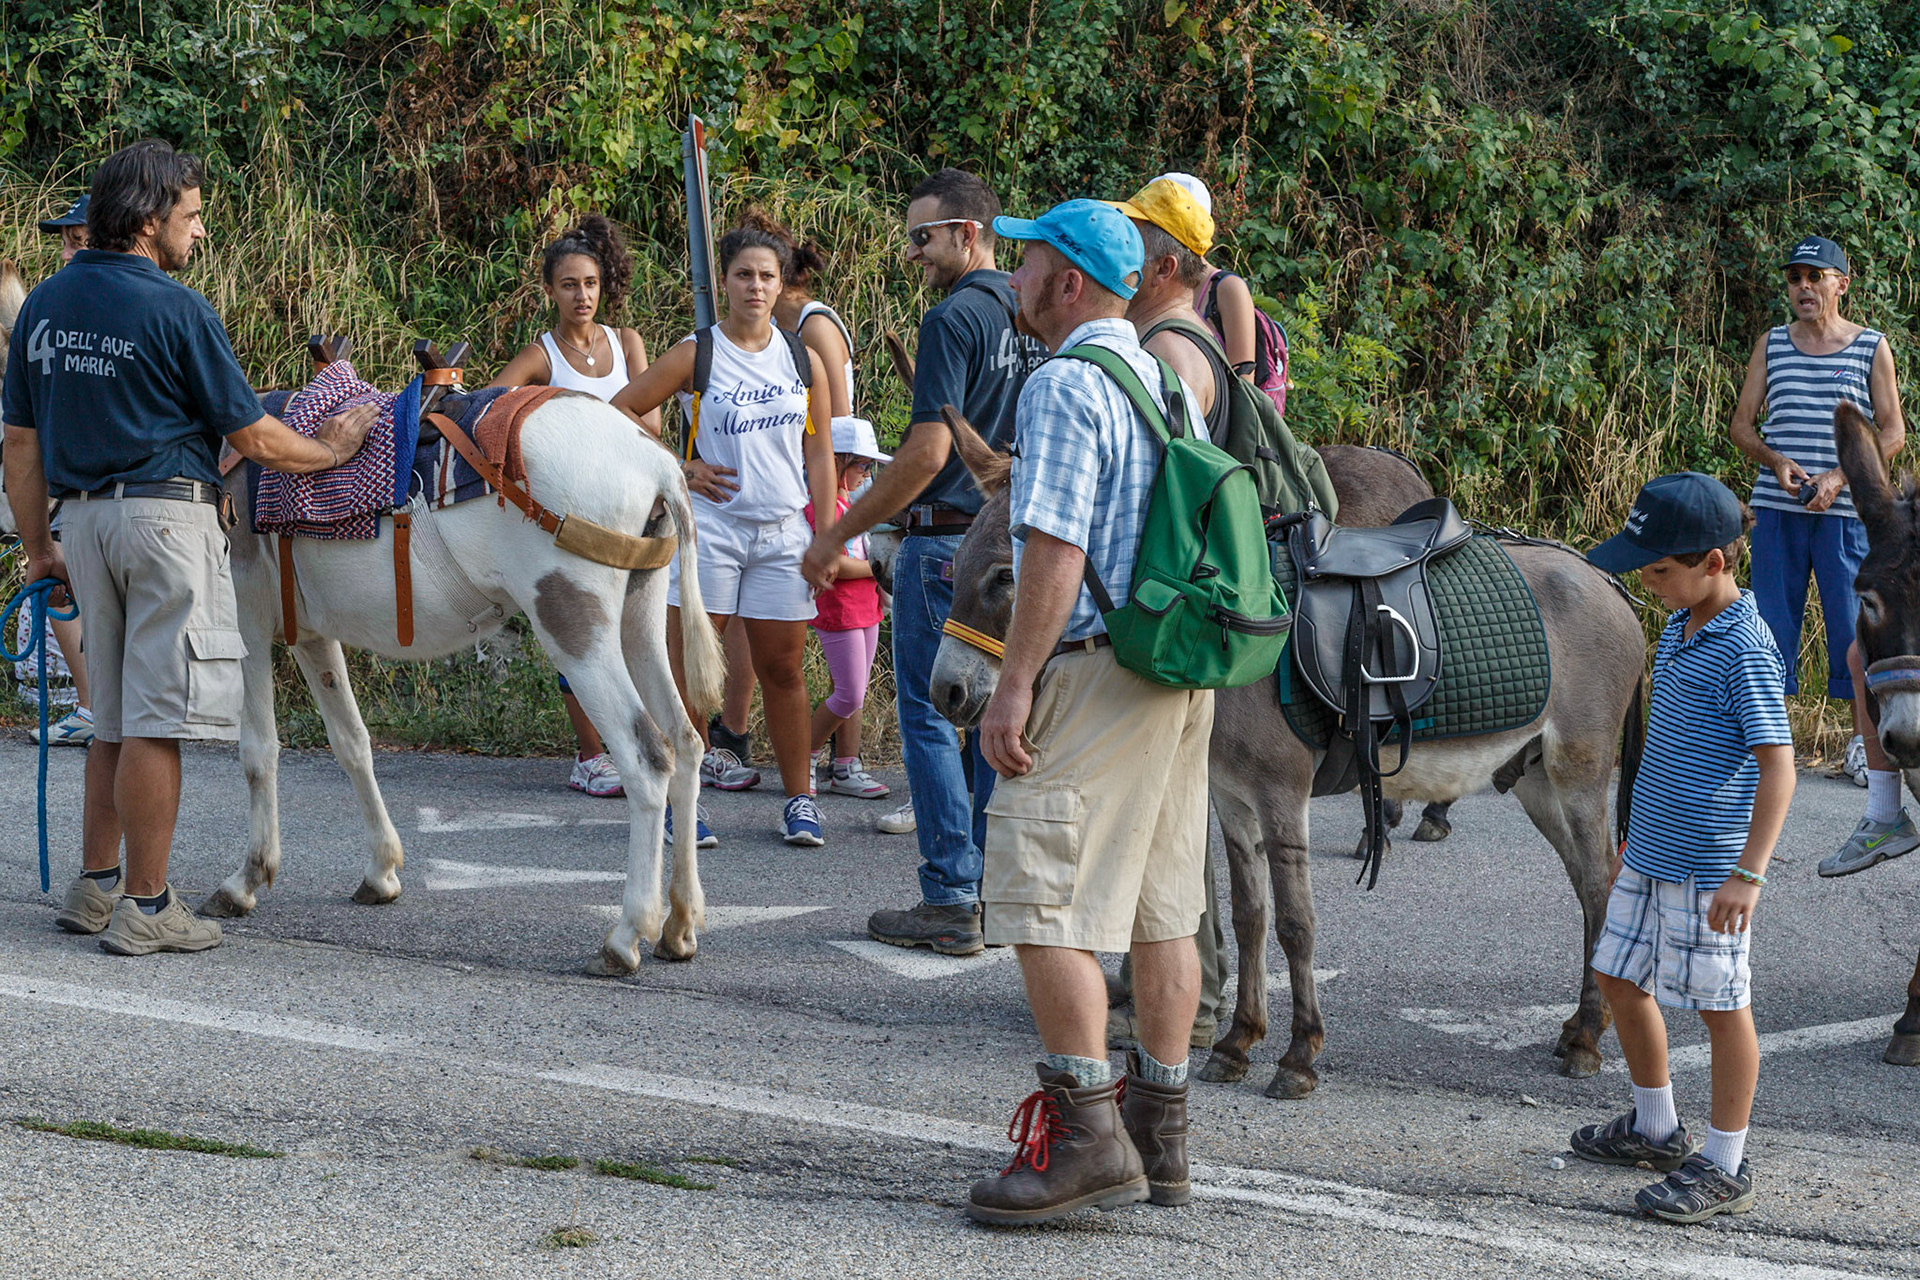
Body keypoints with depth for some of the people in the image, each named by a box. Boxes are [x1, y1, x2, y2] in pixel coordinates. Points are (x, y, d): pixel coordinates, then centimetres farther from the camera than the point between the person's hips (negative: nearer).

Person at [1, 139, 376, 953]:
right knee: (156, 718, -3)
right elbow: (252, 439, -8)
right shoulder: (176, 311, -12)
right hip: (167, 515, -7)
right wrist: (329, 450, 9)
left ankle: (95, 887, 21)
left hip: (85, 518, 7)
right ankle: (145, 909, -1)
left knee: (115, 717, 18)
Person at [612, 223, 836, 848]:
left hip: (783, 534, 2)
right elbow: (617, 415, 0)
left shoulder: (804, 359, 7)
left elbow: (820, 455, 9)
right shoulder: (697, 355, -3)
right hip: (710, 524, -2)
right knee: (691, 666, -2)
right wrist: (679, 470, -5)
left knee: (782, 669, 7)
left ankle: (799, 799, 16)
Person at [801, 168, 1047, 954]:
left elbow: (927, 452, -19)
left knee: (930, 719, -2)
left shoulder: (954, 320, -14)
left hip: (947, 543, -8)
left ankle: (950, 903, -3)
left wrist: (839, 534, -12)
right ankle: (1000, 894, 12)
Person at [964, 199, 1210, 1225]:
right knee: (1163, 909, 12)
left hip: (1093, 671, -10)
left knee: (1042, 905, -8)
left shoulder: (1065, 387, -13)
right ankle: (1159, 1135, 16)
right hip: (1181, 675, 10)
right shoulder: (1169, 381, 16)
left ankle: (1086, 1132, -12)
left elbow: (1055, 550, -20)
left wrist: (1014, 686, -19)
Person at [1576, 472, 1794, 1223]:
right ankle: (1656, 1129, 35)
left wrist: (1749, 874, -24)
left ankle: (1725, 1167, 12)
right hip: (1652, 856, 9)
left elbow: (1777, 765, -21)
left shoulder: (1745, 650, -18)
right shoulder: (1679, 629, 9)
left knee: (1720, 1006, 1)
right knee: (1619, 978, 17)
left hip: (1709, 867, -9)